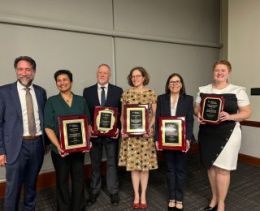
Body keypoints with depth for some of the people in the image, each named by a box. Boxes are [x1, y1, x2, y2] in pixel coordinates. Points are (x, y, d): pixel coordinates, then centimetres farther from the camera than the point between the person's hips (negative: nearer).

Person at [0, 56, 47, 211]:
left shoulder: (41, 91, 5)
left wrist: (46, 141, 8)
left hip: (38, 144, 3)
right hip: (17, 146, -3)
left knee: (32, 184, 19)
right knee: (13, 187, 7)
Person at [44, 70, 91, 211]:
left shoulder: (81, 101, 5)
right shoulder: (51, 102, -1)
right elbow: (48, 127, -6)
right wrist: (58, 146, -18)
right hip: (60, 149, -2)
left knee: (79, 178, 11)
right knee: (62, 180, 13)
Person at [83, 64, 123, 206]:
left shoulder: (118, 91, 0)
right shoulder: (87, 91, 3)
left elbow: (122, 112, 0)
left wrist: (118, 128, -11)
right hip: (94, 133, 1)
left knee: (112, 163, 11)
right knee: (95, 164, 16)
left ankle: (113, 192, 27)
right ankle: (94, 191, 33)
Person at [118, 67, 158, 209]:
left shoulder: (151, 94, 0)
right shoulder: (126, 94, 3)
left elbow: (155, 115, 0)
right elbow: (122, 115, 5)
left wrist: (150, 127, -14)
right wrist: (123, 129, -8)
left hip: (146, 133, -1)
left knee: (145, 164, 8)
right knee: (133, 164, 7)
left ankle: (143, 196, 23)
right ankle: (136, 196, 22)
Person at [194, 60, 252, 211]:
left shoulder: (238, 91, -4)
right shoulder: (203, 90, 7)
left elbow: (247, 112, -3)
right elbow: (197, 108, 13)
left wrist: (230, 116, -20)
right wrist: (199, 115, -9)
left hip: (228, 134, -4)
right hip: (207, 134, 4)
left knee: (222, 168, 1)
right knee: (211, 166, 14)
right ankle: (214, 198, 33)